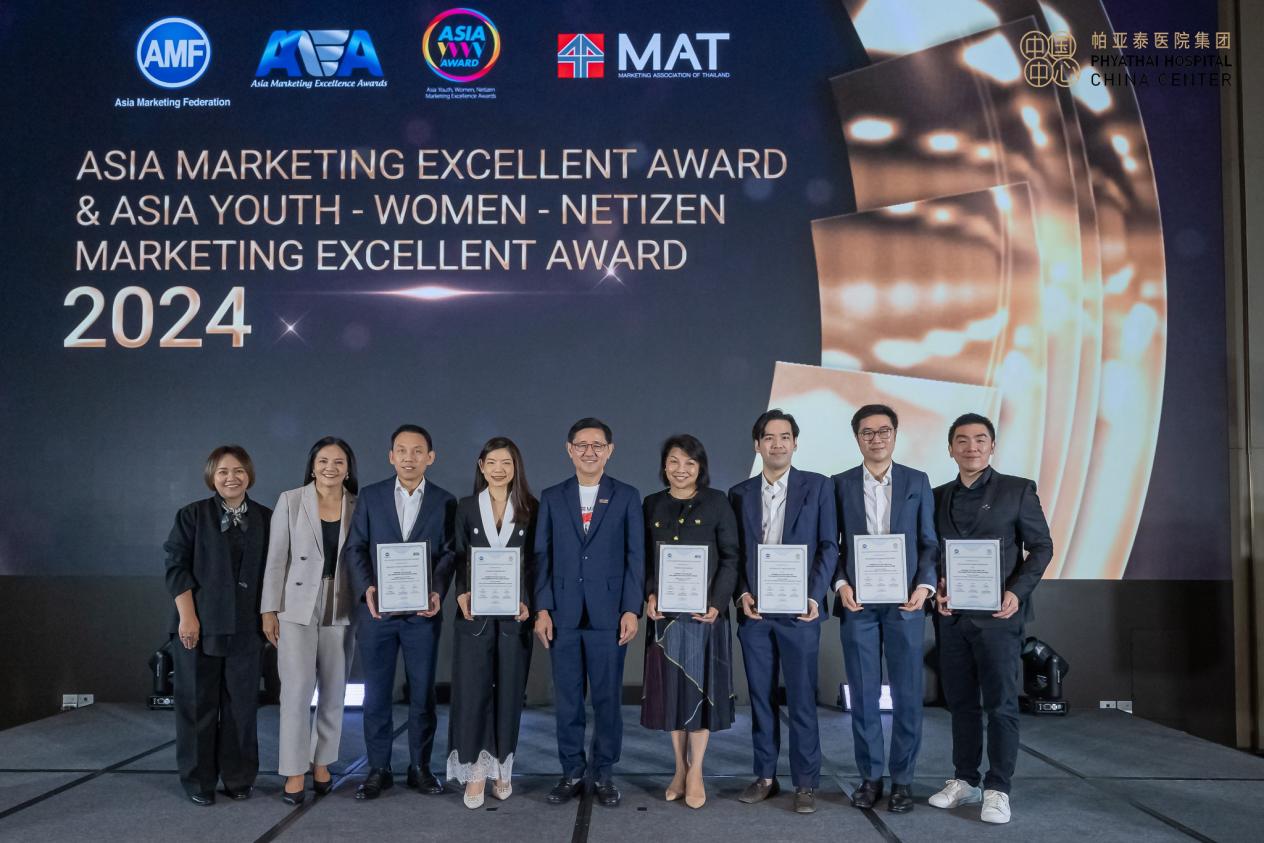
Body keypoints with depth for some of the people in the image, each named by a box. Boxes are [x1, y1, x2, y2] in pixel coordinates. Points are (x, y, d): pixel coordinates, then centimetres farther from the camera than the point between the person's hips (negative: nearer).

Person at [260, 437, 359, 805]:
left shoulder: (358, 507, 3)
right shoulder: (290, 501, -2)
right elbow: (276, 558, -2)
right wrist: (269, 610, -4)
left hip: (341, 610, 2)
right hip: (297, 607, -2)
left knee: (333, 692, 9)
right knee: (297, 690, -4)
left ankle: (322, 763, 24)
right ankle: (294, 772, 7)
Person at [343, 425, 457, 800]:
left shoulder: (445, 501, 5)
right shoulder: (370, 496, 5)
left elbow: (448, 553, 0)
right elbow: (353, 548, 2)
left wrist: (438, 591, -17)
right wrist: (366, 588, -14)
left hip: (422, 612, 0)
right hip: (376, 610, 0)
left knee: (422, 693, 6)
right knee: (376, 694, 6)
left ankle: (420, 767, 19)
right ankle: (378, 770, 17)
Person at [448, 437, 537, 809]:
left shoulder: (530, 509, 3)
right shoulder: (466, 507, 4)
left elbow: (535, 562, 3)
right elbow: (459, 560, 5)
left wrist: (529, 601, -10)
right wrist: (461, 594, -11)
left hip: (515, 614, 0)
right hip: (476, 612, 0)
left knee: (509, 690, 7)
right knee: (472, 688, -2)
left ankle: (501, 768, 20)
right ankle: (475, 771, 7)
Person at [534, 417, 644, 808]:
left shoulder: (627, 497, 4)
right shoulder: (552, 497, 8)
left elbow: (635, 556, 1)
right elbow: (542, 555, 6)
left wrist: (632, 610, -6)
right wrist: (543, 609, -1)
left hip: (608, 614, -1)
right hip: (564, 614, 2)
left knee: (607, 698, 5)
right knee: (567, 699, 7)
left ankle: (604, 773, 18)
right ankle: (572, 772, 20)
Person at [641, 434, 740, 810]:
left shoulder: (717, 502, -1)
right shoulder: (652, 505, 8)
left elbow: (730, 558, -3)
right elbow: (645, 558, 9)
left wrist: (717, 603, -13)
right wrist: (649, 596, -7)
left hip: (704, 610, -3)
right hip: (664, 611, 3)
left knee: (700, 686, 2)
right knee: (670, 688, 8)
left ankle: (695, 772, 13)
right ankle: (680, 768, 20)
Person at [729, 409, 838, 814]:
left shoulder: (817, 486, 3)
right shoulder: (740, 493, 10)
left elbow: (828, 546, 0)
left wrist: (815, 596, -10)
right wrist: (742, 594, -5)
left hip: (798, 611, -2)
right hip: (753, 610, 3)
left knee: (801, 700, 1)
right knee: (761, 697, 9)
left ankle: (805, 783, 10)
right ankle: (765, 776, 19)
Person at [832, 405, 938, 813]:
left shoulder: (917, 482, 7)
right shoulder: (840, 485, 6)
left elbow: (929, 543, 6)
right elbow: (831, 544, 6)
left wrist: (925, 585, -8)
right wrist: (841, 584, -8)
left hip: (904, 601, 0)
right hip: (857, 603, 0)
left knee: (907, 694, 3)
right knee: (864, 694, 6)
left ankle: (902, 779, 14)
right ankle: (870, 776, 17)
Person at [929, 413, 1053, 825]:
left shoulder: (1018, 490, 0)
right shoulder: (938, 496, 11)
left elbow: (1041, 546, 0)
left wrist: (1017, 592, -13)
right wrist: (936, 590, -4)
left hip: (998, 614, -4)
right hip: (952, 616, 4)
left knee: (1000, 704, -1)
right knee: (960, 702, 10)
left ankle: (997, 789, 8)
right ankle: (964, 779, 20)